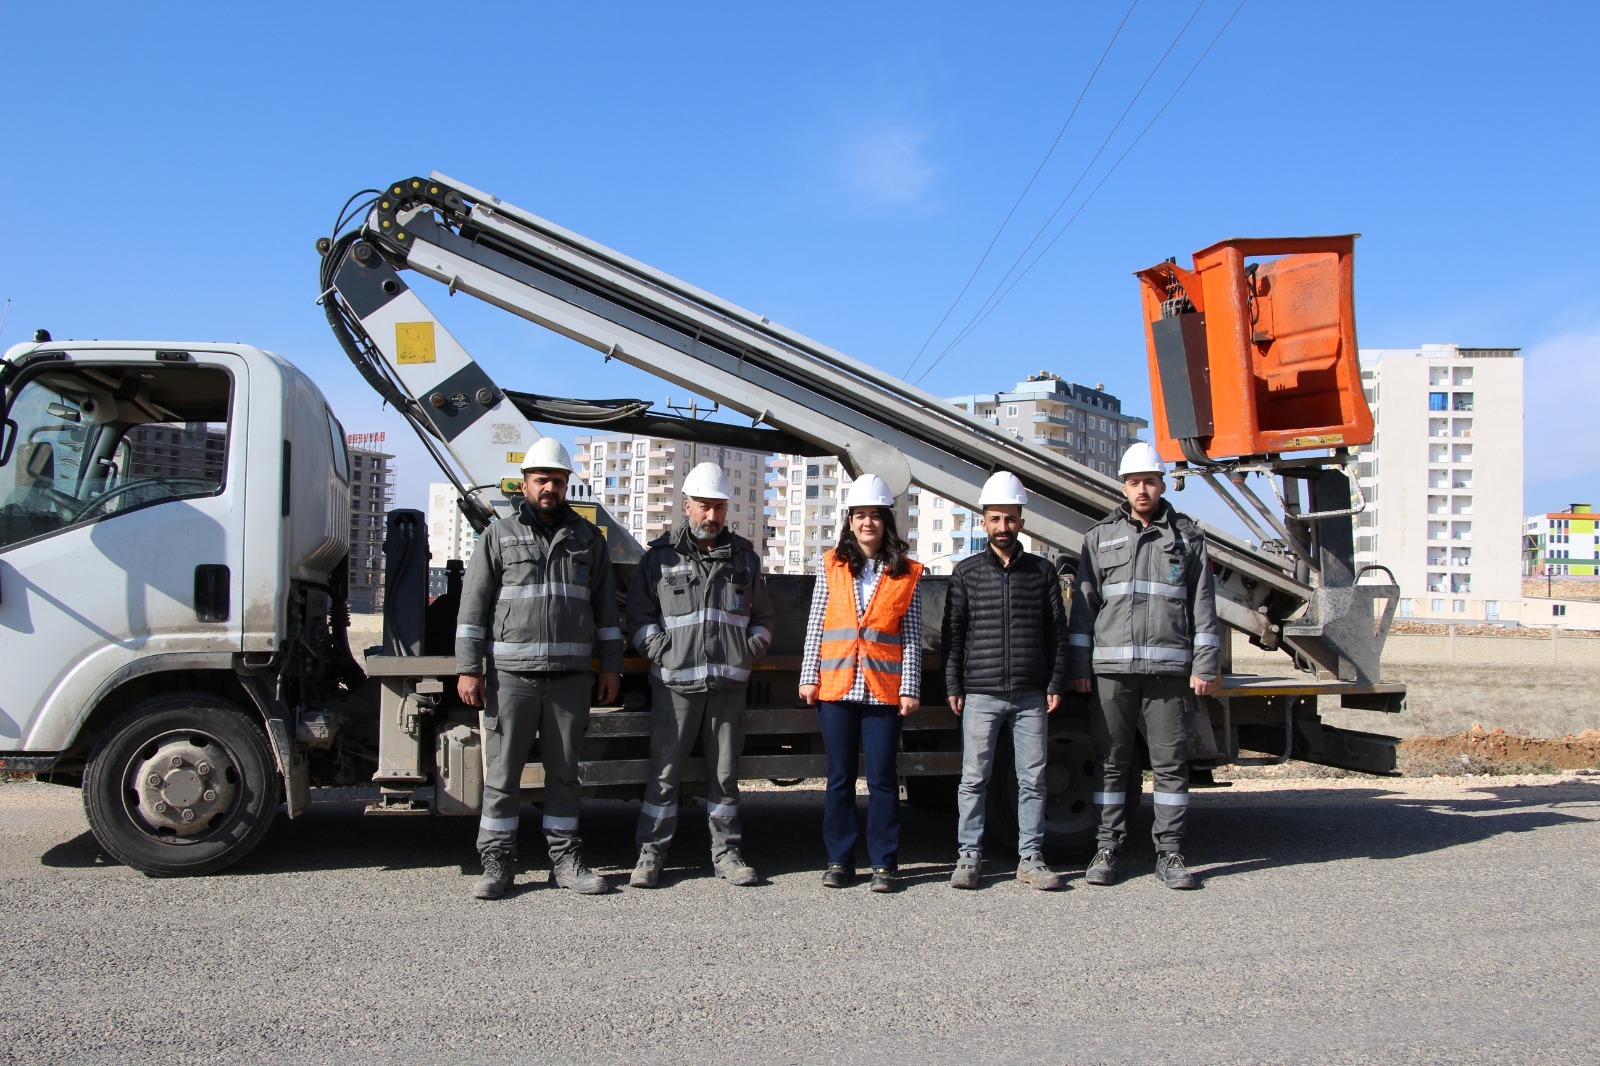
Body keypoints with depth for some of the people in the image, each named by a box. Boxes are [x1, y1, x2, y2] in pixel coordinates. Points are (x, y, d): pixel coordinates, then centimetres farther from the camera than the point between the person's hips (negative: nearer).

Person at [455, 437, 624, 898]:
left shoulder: (587, 538, 12)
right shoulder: (498, 536, 6)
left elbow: (605, 605, 14)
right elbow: (473, 605, 3)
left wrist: (610, 666, 9)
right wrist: (468, 668, -5)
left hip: (571, 675, 2)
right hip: (512, 674, -2)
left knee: (564, 771, 8)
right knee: (502, 772, 2)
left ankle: (565, 859, 16)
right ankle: (497, 861, 12)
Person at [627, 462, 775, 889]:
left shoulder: (744, 557, 13)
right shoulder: (662, 556, 5)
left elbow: (762, 617, 20)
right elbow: (638, 615, 6)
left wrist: (750, 653, 5)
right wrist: (662, 652, -6)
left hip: (729, 683, 2)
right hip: (675, 682, -2)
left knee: (725, 772, 8)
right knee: (664, 771, 0)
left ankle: (726, 853, 18)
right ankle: (650, 855, 9)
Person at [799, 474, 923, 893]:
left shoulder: (906, 573, 5)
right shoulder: (832, 566, 8)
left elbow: (912, 638, 3)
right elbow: (815, 627, 7)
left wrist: (910, 688, -4)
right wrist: (809, 677, 1)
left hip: (884, 689, -1)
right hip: (836, 686, 1)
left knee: (882, 778, 0)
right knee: (840, 777, 7)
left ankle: (883, 864, 9)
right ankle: (839, 861, 16)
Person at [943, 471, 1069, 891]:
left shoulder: (1042, 571, 9)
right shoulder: (966, 572, 7)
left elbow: (1057, 632, 11)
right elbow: (953, 633, 5)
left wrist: (1056, 684, 4)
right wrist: (953, 687, 0)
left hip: (1031, 695, 1)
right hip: (980, 694, -1)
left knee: (1032, 778, 4)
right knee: (974, 778, 1)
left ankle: (1030, 858, 13)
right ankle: (969, 855, 11)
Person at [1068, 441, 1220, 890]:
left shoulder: (1186, 536, 10)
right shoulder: (1101, 536, 11)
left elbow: (1203, 605, 7)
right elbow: (1084, 604, 10)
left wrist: (1205, 666, -1)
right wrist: (1078, 664, 3)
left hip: (1168, 667, 0)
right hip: (1112, 667, 1)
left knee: (1170, 762, 2)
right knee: (1112, 761, 4)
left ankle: (1169, 853, 11)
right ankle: (1108, 849, 13)